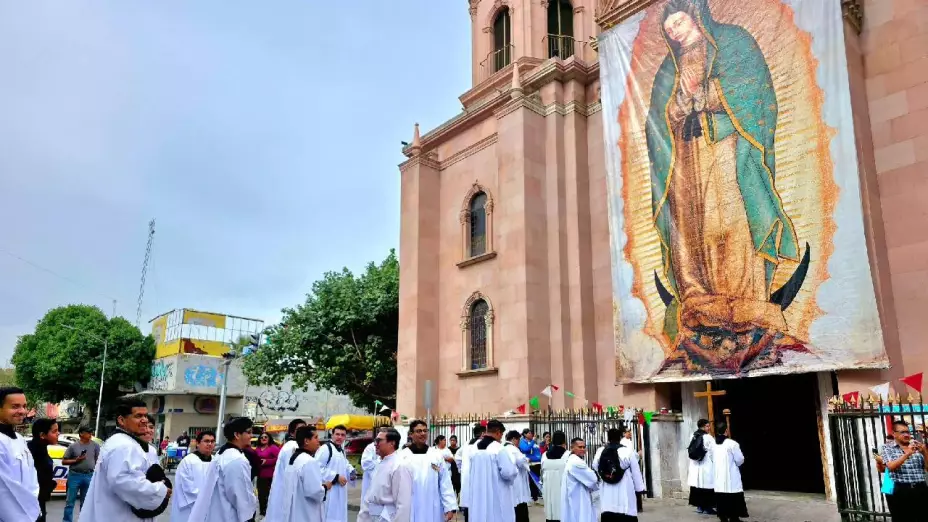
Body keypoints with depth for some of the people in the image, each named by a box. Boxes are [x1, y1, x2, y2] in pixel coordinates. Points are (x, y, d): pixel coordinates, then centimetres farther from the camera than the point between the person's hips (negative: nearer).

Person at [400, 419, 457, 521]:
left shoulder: (436, 455, 4)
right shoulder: (403, 456, -2)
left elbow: (445, 483, 3)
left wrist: (450, 507, -3)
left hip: (433, 511, 2)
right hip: (410, 512, -2)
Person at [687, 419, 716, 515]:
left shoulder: (693, 437, 9)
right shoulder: (708, 438, -13)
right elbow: (713, 452, -11)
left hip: (695, 466, 7)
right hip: (706, 466, -7)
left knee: (698, 486, 11)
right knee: (707, 487, -1)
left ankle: (699, 506, 18)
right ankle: (707, 507, 2)